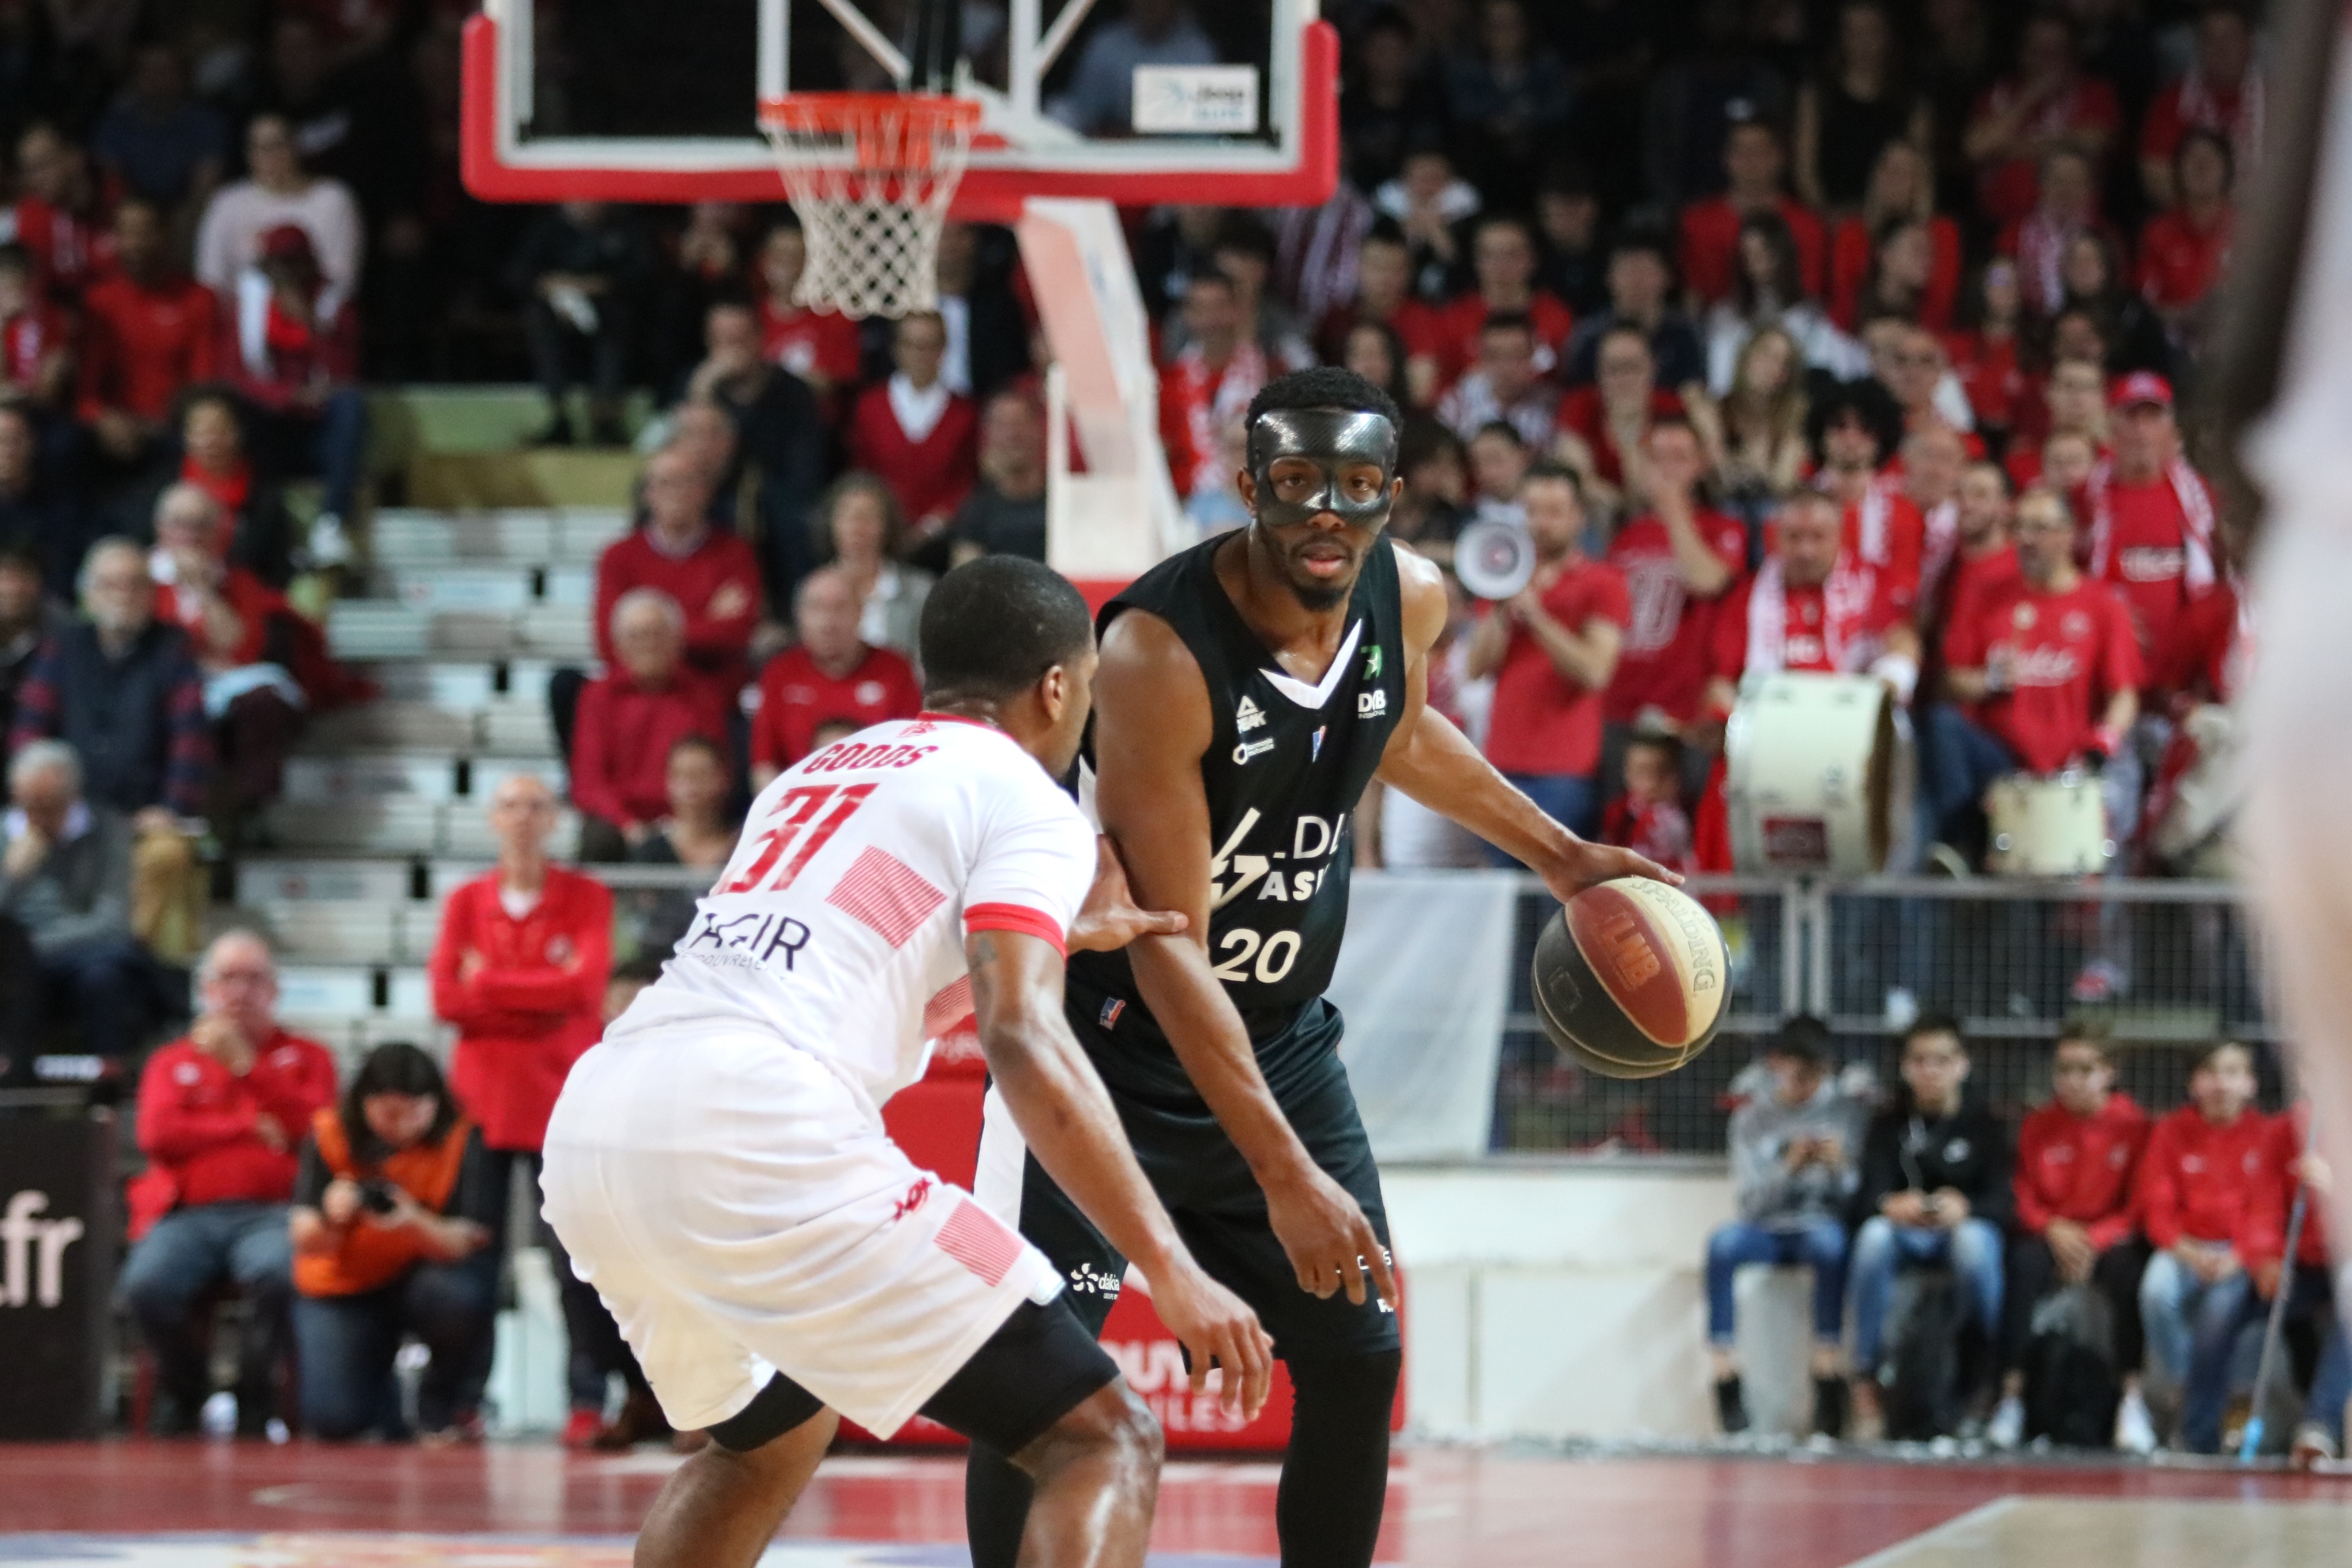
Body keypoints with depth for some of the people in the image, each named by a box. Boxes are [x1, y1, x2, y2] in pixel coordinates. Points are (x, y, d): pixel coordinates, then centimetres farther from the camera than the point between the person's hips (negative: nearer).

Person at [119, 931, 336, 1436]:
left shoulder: (305, 1058, 18)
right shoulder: (173, 1062, 21)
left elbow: (314, 1126, -1)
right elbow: (158, 1136, 3)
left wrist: (245, 1065, -4)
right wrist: (249, 1126, -1)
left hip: (271, 1216, -1)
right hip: (187, 1215, 1)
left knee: (277, 1274, -38)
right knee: (148, 1284, -32)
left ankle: (255, 1402, -14)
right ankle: (182, 1392, -3)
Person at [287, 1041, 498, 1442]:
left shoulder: (462, 1138, -14)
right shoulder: (330, 1134, -12)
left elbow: (465, 1242, -21)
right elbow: (304, 1242, -17)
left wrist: (415, 1222, -43)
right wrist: (330, 1217, -41)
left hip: (423, 1274, 0)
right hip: (342, 1289, 0)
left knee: (460, 1296, -38)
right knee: (333, 1421, -22)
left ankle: (444, 1406, -5)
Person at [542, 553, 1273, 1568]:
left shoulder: (818, 772, 30)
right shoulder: (1024, 801, 7)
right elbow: (1020, 1039, -9)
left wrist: (1058, 935, 46)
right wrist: (1171, 1271, -12)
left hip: (589, 1133, 8)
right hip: (757, 1135, -8)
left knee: (770, 1438, 36)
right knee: (1105, 1443, -4)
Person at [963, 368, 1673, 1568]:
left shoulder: (1410, 601, -7)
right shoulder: (1160, 652, -28)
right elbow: (1166, 947, -28)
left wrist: (1559, 857, 20)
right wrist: (1283, 1175, -31)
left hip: (1282, 1033, 7)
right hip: (1115, 1028, -7)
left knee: (1359, 1358, 7)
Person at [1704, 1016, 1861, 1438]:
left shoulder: (1845, 1111, 6)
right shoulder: (1753, 1118, 8)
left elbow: (1855, 1198, 2)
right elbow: (1749, 1200, -2)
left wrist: (1840, 1167, -18)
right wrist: (1789, 1167, -17)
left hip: (1823, 1225, -1)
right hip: (1767, 1232, 1)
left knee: (1828, 1241, -38)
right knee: (1724, 1242, -33)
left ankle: (1827, 1379, -37)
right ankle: (1726, 1376, -32)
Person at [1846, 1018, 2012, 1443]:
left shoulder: (1984, 1125, 5)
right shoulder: (1888, 1125, 8)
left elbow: (2001, 1200, -7)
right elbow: (1867, 1198, -5)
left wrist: (1964, 1209, -31)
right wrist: (1892, 1207, -31)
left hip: (1964, 1226, -1)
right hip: (1905, 1233, 1)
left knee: (1975, 1240, -38)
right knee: (1874, 1235, -35)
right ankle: (1866, 1382, -33)